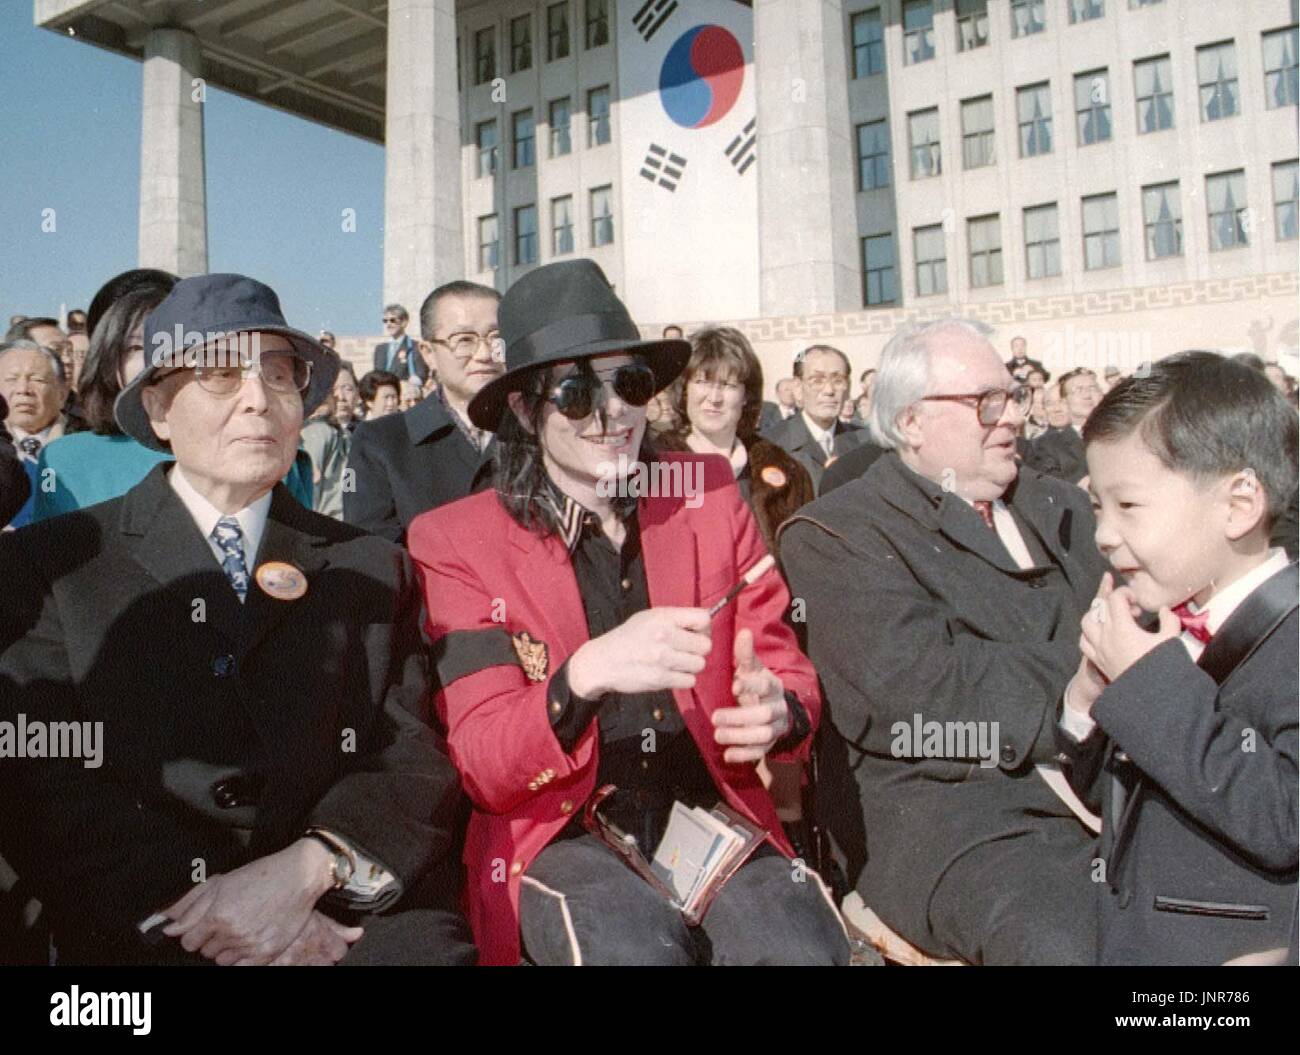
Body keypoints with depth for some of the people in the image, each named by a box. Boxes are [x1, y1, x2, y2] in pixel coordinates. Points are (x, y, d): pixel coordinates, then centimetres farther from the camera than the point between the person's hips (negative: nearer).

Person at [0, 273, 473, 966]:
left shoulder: (373, 571, 11)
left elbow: (411, 762, 4)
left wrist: (308, 869, -14)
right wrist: (196, 903, -15)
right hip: (145, 937, 0)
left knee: (423, 942, -26)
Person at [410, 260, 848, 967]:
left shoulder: (709, 495, 4)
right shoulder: (458, 543, -3)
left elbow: (787, 668, 7)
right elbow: (484, 768, -10)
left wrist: (777, 710, -18)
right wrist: (585, 675, -30)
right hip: (560, 835, -1)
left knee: (802, 946, -26)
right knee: (638, 949, -31)